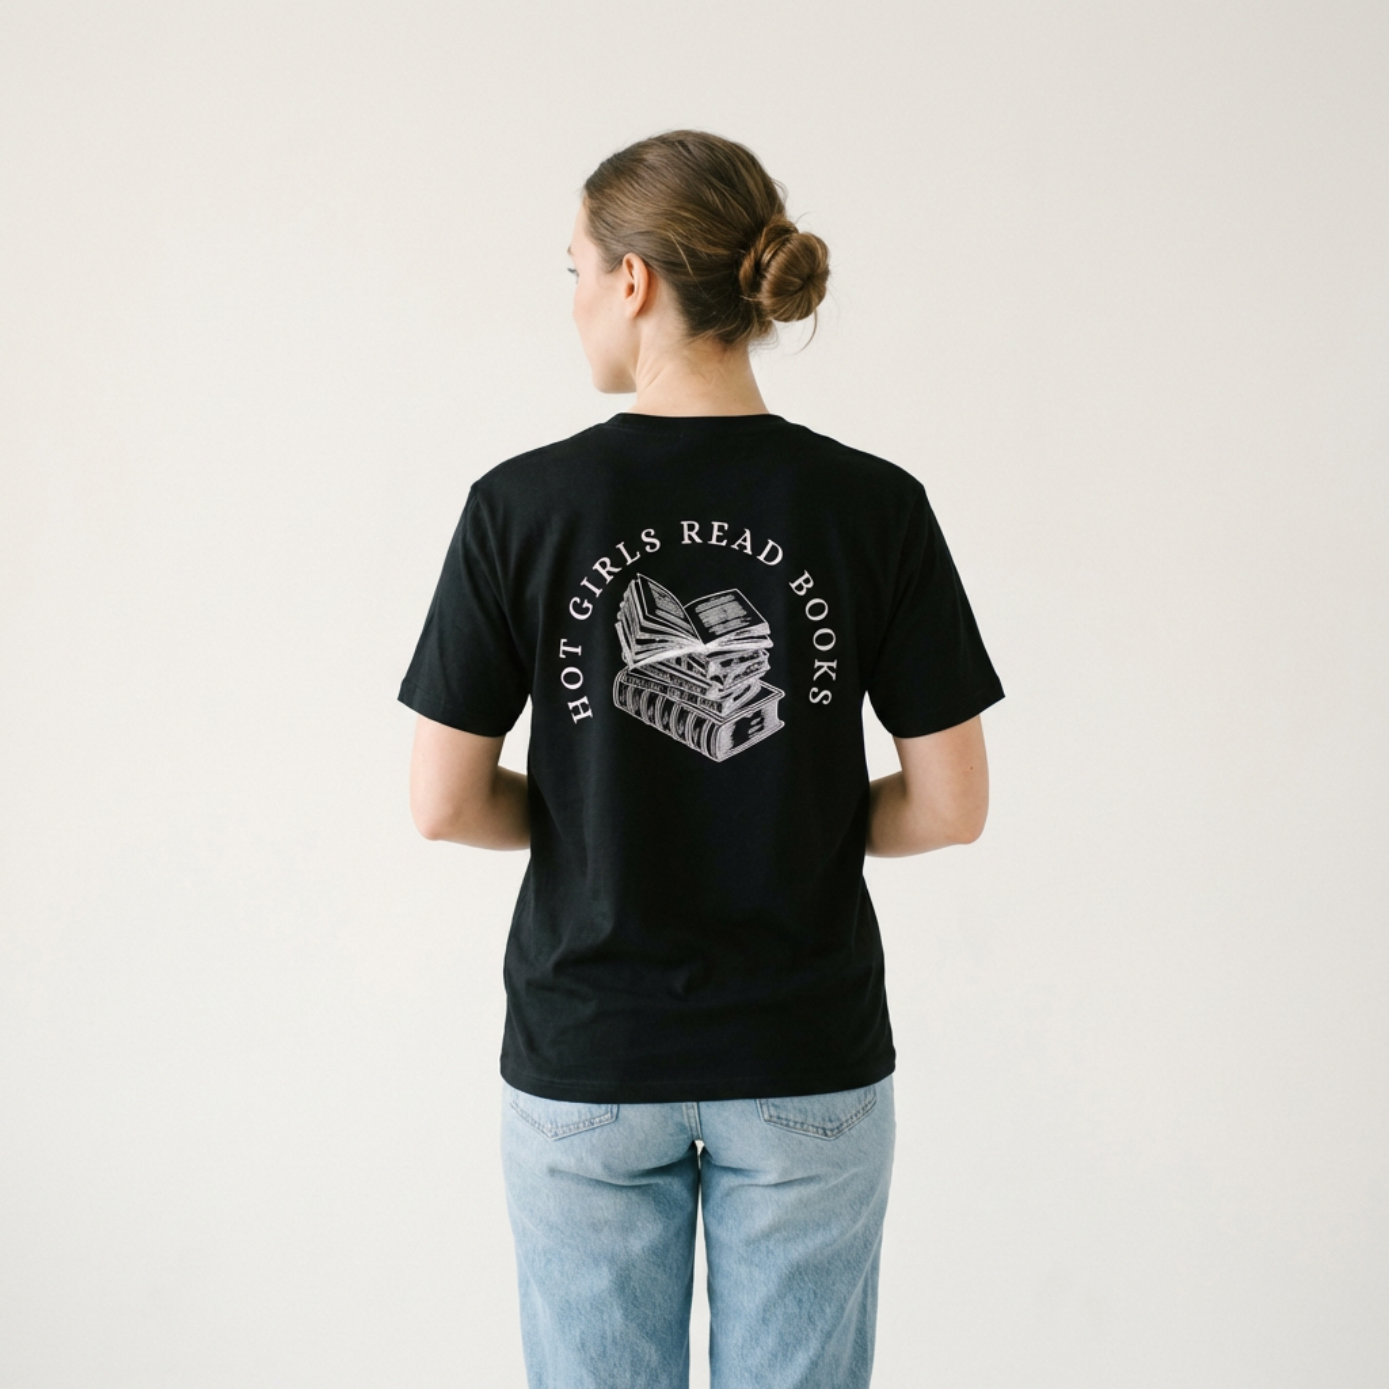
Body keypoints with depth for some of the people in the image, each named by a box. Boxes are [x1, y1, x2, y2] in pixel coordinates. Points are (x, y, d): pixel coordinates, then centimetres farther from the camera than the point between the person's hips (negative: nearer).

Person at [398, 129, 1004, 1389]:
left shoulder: (521, 507, -11)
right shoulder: (875, 506, -9)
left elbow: (445, 803, -8)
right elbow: (951, 805, -7)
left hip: (586, 1061, 0)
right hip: (804, 1061, 1)